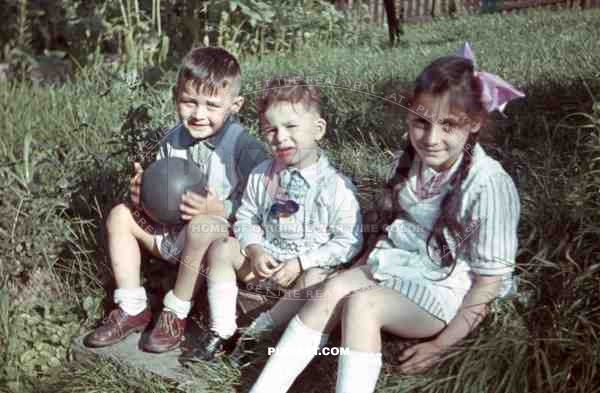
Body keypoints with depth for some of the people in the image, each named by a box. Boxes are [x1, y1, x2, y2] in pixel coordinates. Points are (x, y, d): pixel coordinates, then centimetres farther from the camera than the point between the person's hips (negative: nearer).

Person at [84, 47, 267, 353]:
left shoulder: (245, 149, -17)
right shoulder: (173, 140, 3)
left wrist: (217, 208, -31)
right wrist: (142, 192, -10)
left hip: (224, 235, -7)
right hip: (172, 230, 7)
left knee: (202, 225, -38)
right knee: (120, 215, 0)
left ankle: (176, 313, -15)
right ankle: (132, 309, 0)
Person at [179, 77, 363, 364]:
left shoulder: (337, 186, -15)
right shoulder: (261, 176, -1)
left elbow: (348, 242, -13)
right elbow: (246, 219, 8)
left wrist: (300, 263, -19)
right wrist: (254, 250, -14)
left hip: (309, 266, -4)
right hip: (264, 260, 4)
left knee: (314, 282, -35)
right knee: (222, 248, -14)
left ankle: (255, 333, -16)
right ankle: (220, 332, -12)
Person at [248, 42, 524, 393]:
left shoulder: (488, 185, -22)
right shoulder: (413, 160, -2)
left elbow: (490, 281, -17)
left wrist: (442, 344, -16)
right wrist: (371, 260, 4)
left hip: (445, 289, -6)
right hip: (399, 264, 6)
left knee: (361, 304, -27)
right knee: (334, 289, -18)